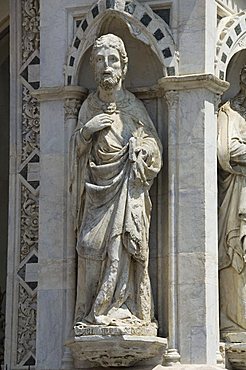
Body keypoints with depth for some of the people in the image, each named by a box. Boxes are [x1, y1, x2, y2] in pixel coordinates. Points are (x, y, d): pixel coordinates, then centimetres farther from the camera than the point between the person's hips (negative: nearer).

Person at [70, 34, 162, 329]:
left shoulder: (133, 107, 5)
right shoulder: (88, 106, 14)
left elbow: (153, 145, 7)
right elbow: (77, 150, 14)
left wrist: (137, 151, -13)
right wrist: (86, 131, -5)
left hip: (125, 188, -3)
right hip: (96, 188, 3)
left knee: (120, 246, -13)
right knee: (90, 245, -7)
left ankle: (120, 308, -11)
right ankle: (91, 312, -5)